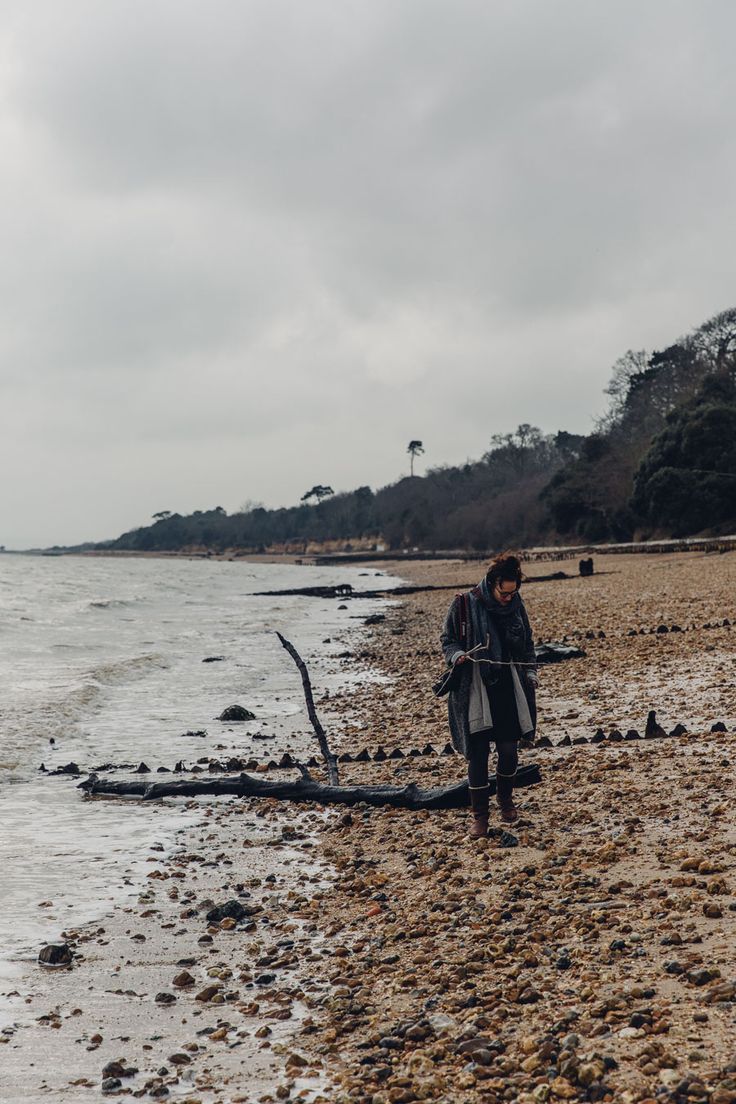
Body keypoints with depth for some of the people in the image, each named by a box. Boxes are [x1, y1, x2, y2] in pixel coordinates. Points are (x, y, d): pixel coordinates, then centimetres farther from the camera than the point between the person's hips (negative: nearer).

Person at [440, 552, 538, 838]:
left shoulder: (516, 605, 4)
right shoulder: (464, 605, -7)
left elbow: (527, 644, 16)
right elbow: (447, 639, 2)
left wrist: (530, 672, 4)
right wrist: (456, 655, -19)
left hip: (508, 688, 3)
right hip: (474, 689, -3)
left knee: (509, 749, 3)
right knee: (477, 754, -3)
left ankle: (505, 800, 30)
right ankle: (479, 815, 9)